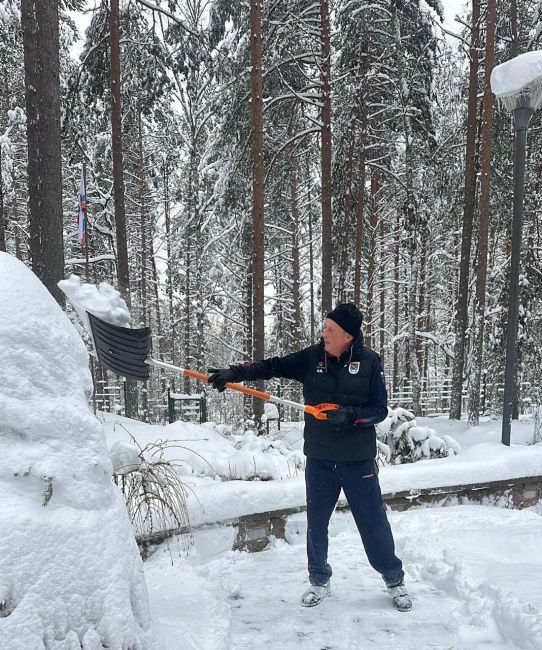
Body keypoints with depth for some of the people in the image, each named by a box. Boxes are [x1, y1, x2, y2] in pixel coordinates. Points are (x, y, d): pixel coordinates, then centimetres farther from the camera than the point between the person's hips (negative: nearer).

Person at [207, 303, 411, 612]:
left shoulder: (369, 361, -8)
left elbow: (380, 409, -6)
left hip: (358, 461, -2)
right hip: (319, 459, 3)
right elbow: (273, 366, -5)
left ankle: (395, 579, 31)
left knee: (374, 523, 8)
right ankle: (320, 581, 35)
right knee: (316, 524, 13)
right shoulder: (312, 357, -3)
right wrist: (234, 373, -17)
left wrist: (350, 414, -24)